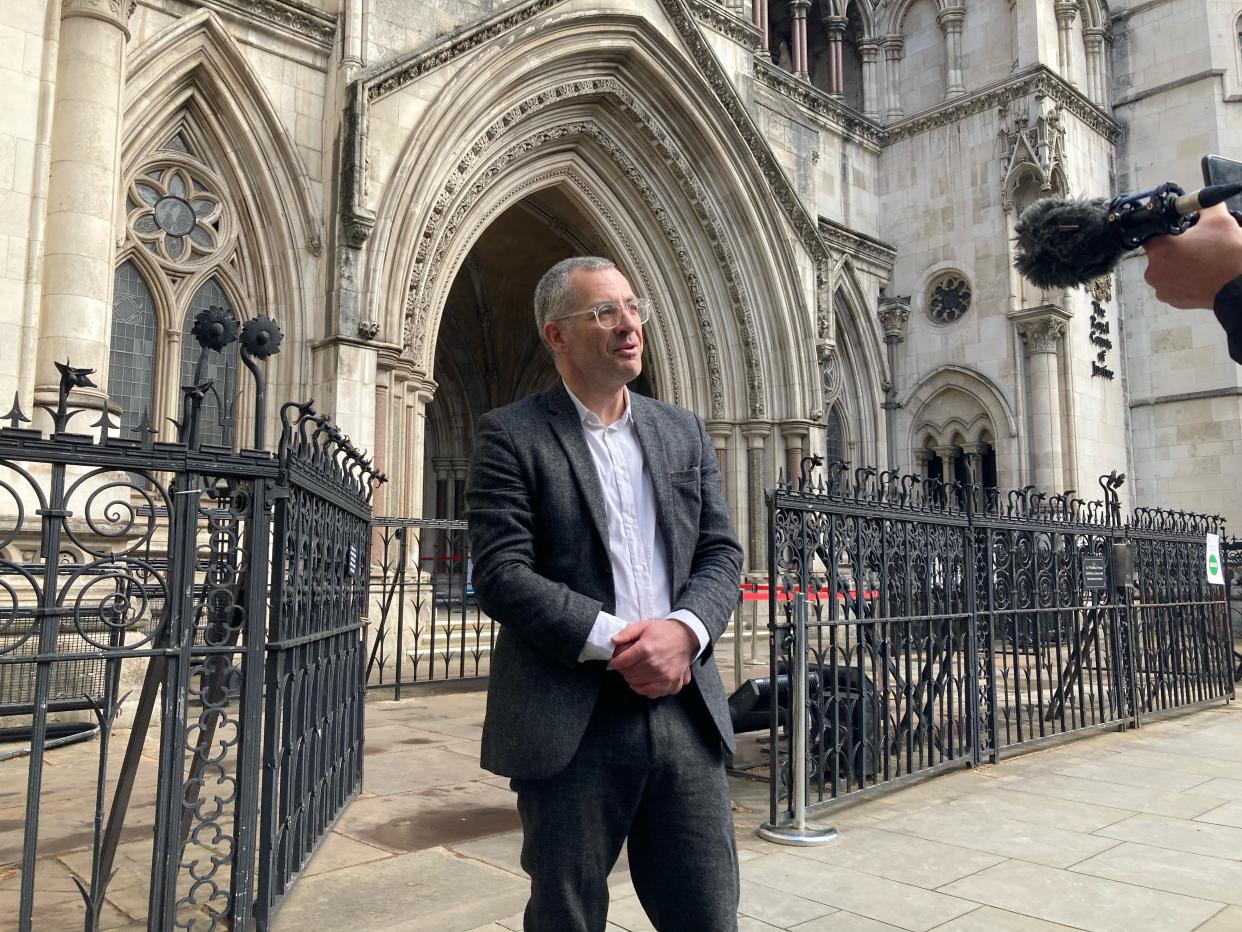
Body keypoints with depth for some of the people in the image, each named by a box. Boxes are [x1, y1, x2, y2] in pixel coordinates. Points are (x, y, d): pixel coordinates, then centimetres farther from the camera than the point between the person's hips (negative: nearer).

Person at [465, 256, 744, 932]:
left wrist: (683, 630, -10)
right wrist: (613, 641, -17)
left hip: (684, 710, 4)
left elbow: (721, 552, 9)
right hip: (571, 723, -4)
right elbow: (500, 573, -11)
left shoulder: (684, 432, 13)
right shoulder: (510, 436, -2)